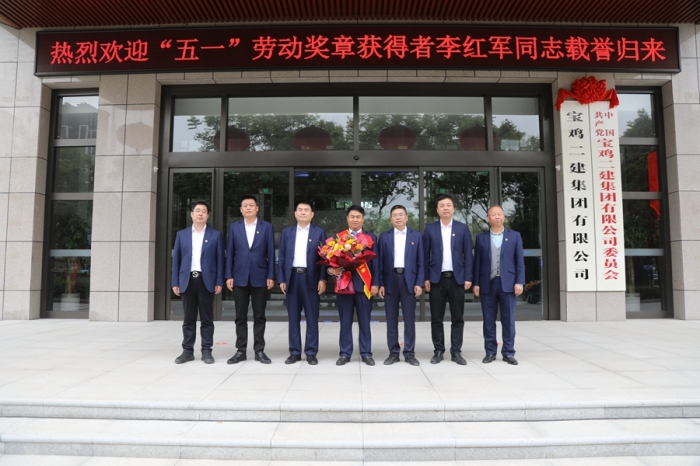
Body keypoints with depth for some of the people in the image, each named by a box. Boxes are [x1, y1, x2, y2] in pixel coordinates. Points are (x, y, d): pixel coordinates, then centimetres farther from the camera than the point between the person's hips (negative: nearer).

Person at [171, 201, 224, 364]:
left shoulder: (215, 234, 5)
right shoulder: (182, 234, 10)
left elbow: (220, 259, 2)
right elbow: (176, 259, 9)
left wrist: (219, 282, -5)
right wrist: (175, 282, 2)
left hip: (206, 280, -2)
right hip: (187, 280, 2)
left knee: (207, 318, 4)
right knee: (188, 318, 7)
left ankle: (206, 351, 11)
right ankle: (187, 351, 15)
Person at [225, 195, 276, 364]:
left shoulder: (267, 227, 4)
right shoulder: (234, 227, 7)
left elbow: (271, 253, 1)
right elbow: (229, 253, 5)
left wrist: (271, 276, -5)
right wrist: (228, 276, -1)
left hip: (260, 277, -1)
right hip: (240, 277, 1)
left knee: (259, 316, 5)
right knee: (240, 317, 6)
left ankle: (259, 351, 14)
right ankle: (241, 351, 15)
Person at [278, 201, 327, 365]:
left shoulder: (319, 232, 5)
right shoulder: (287, 232, 11)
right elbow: (281, 257, 8)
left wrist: (322, 279, -8)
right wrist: (281, 279, 0)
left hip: (311, 278, -2)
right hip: (292, 277, 2)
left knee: (312, 317, 3)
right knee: (293, 317, 7)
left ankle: (311, 353, 11)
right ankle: (295, 352, 15)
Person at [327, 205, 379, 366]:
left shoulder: (371, 238, 8)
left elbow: (375, 262, 2)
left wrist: (375, 283, -5)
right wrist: (331, 269, -17)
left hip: (364, 284, 0)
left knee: (365, 321, 6)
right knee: (345, 322, 7)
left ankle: (366, 353, 16)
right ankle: (345, 354, 16)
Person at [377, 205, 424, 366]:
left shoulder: (416, 236, 7)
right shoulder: (384, 236, 7)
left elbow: (420, 261, 4)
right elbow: (380, 261, 4)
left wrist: (419, 283, -4)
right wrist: (380, 283, -3)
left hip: (409, 280, 0)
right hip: (390, 280, 1)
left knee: (409, 318, 3)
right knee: (391, 319, 5)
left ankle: (409, 353, 12)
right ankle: (393, 352, 14)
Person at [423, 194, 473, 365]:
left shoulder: (463, 228, 5)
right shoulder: (430, 228, 4)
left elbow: (468, 254, 4)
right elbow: (425, 255, 3)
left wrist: (468, 277, -3)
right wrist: (426, 278, -3)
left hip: (457, 278, 0)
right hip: (437, 278, 0)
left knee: (458, 317, 5)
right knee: (436, 318, 4)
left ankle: (456, 351, 14)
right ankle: (438, 351, 15)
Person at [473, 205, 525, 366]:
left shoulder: (514, 236, 7)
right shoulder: (481, 238, 8)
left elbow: (519, 261, 3)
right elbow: (477, 262, 6)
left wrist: (519, 282, -5)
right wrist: (476, 283, 0)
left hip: (508, 283, -1)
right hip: (487, 284, 1)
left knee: (508, 320, 3)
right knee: (488, 320, 5)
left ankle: (508, 353, 13)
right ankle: (490, 352, 14)